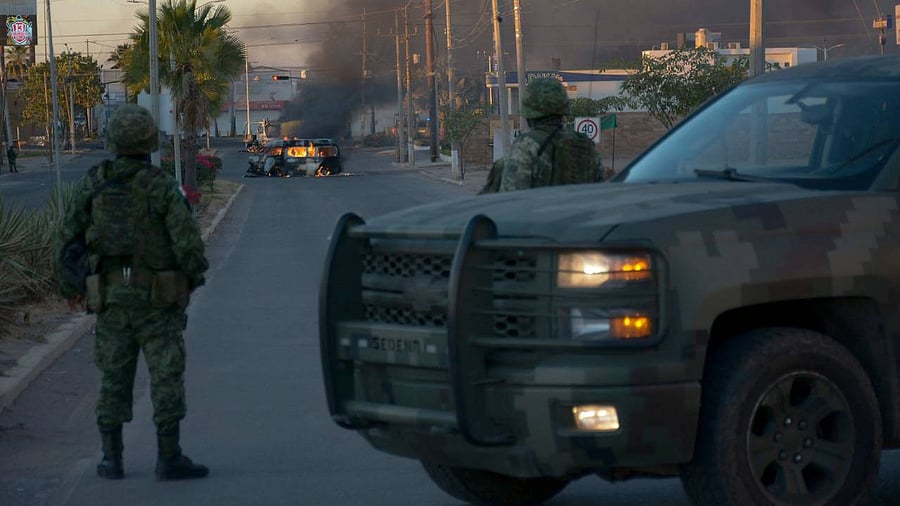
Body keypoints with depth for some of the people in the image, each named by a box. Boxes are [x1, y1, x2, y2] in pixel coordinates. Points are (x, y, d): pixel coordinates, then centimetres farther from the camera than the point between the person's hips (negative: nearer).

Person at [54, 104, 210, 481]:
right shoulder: (162, 186, -12)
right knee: (166, 378, 1)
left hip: (111, 296, 4)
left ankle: (112, 459, 13)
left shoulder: (93, 183, -1)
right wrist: (195, 275, 4)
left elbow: (67, 238, 2)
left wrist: (69, 287, 16)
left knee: (114, 379, 12)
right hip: (156, 299, -3)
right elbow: (188, 241, -16)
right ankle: (169, 458, -1)